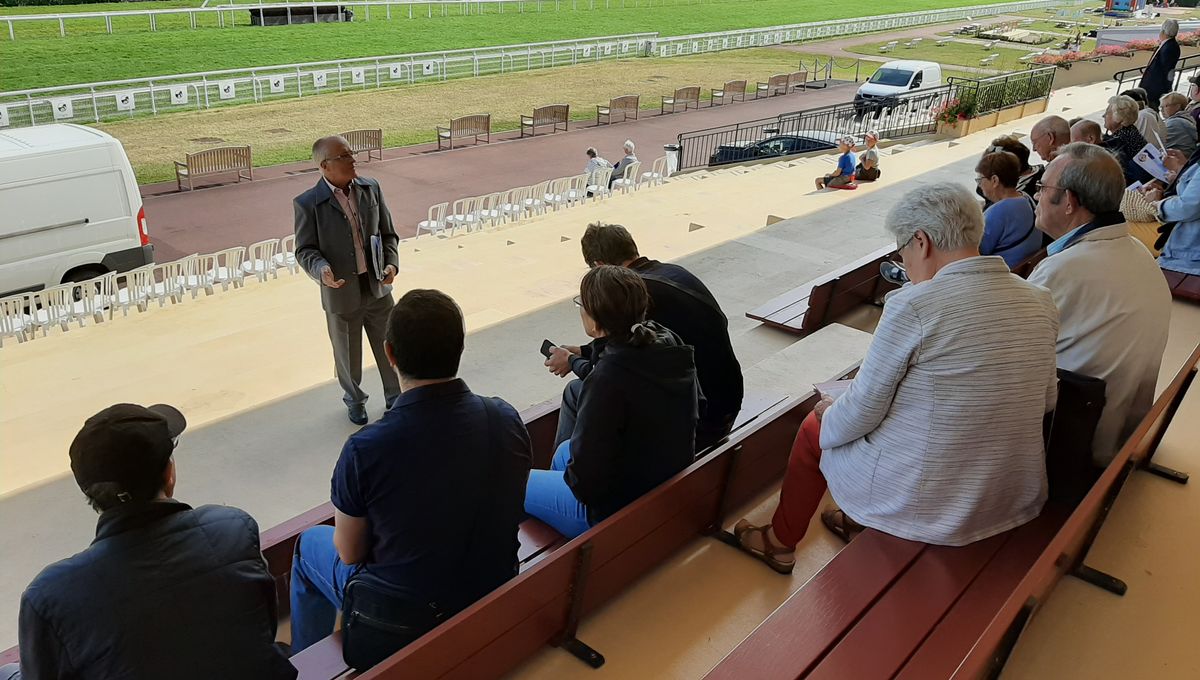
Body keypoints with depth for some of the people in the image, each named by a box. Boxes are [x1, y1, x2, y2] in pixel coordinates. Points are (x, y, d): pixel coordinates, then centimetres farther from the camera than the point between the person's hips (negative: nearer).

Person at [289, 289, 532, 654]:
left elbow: (350, 553, -12)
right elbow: (497, 514, 1)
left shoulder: (365, 449, -28)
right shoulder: (507, 419, -17)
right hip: (495, 594, 4)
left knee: (309, 543, 24)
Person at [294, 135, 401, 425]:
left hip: (377, 287, 3)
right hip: (341, 293, -3)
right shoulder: (307, 204, -12)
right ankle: (354, 400, 40)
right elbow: (305, 249, -7)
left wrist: (391, 262, -12)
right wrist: (321, 269, -28)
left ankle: (396, 397, 38)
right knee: (348, 355, 15)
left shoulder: (371, 188, -1)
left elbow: (388, 233, 6)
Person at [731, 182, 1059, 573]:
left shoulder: (913, 305, -22)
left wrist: (828, 415, 7)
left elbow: (863, 410, -15)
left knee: (815, 427, 20)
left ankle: (780, 542, 40)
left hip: (925, 502, -6)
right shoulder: (1041, 303, -4)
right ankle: (861, 524, 47)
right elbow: (1046, 400, 8)